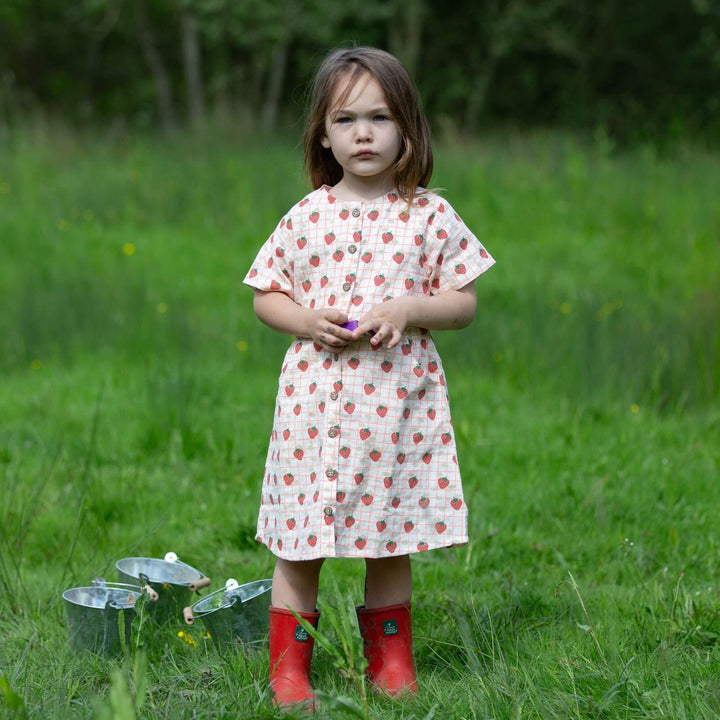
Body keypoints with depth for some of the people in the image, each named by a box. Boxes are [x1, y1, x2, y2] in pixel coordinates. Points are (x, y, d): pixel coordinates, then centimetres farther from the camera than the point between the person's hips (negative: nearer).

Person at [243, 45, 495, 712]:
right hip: (315, 395, 0)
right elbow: (265, 295, 10)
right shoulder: (307, 217, 3)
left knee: (390, 535, 9)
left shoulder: (430, 216, 1)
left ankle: (390, 658, 24)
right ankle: (288, 663, 12)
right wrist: (307, 320, -9)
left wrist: (407, 308, -14)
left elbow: (464, 302, 3)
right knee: (300, 538, 1)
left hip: (398, 400, 0)